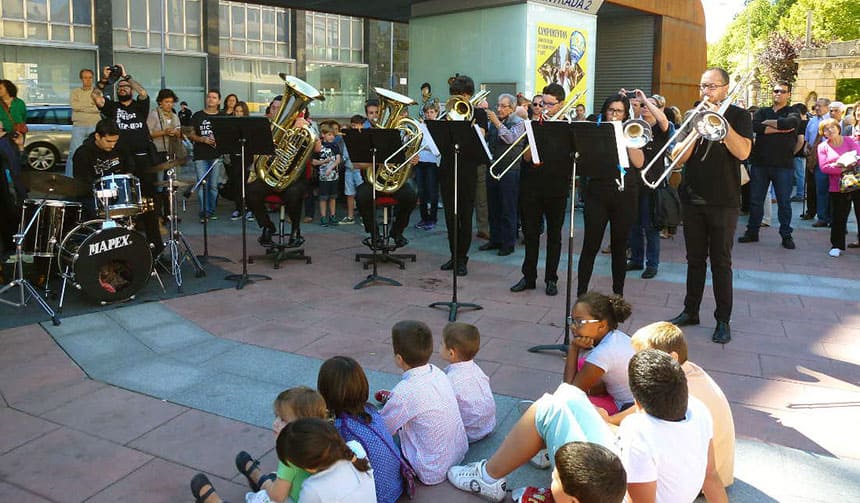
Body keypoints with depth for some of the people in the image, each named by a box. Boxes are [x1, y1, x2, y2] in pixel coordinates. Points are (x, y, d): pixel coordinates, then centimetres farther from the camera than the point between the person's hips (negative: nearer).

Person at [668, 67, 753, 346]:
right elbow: (678, 157, 0)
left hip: (723, 202, -3)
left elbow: (743, 152, -16)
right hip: (692, 199, 3)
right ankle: (691, 311, 23)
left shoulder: (738, 116, 0)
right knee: (695, 259, 12)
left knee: (720, 262, 1)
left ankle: (723, 320, 9)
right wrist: (697, 128, -14)